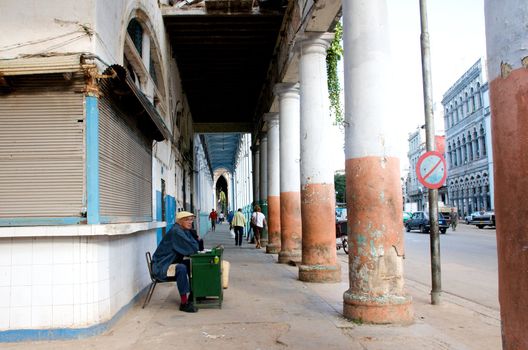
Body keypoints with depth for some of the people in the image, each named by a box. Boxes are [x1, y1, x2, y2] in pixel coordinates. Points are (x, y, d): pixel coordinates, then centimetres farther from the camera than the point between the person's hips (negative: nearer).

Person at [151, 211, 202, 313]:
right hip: (161, 266, -10)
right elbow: (192, 249, -24)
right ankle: (184, 303, -25)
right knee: (181, 268, -33)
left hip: (172, 263, 10)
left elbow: (198, 247, 10)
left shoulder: (186, 231, 7)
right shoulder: (176, 232, -21)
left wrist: (198, 238, -9)